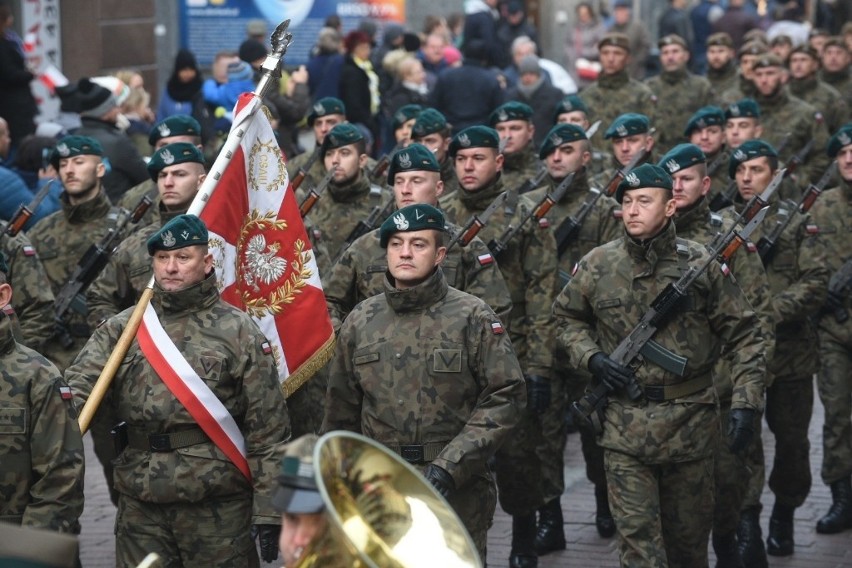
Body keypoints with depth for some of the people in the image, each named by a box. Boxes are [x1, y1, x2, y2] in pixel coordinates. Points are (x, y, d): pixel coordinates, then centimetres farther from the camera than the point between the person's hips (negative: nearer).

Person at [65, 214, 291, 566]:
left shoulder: (239, 332, -1)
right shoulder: (121, 329, 8)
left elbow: (268, 431, -3)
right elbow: (76, 390, -3)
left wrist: (269, 511, -7)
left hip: (218, 507, -3)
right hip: (139, 504, 3)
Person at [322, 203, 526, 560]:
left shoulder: (472, 319, -4)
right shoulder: (360, 322, 7)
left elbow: (505, 398, -9)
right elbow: (341, 413, 14)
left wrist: (450, 466, -16)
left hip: (457, 494, -3)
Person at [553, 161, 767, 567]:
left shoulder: (701, 265, -3)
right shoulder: (597, 267, 0)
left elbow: (743, 336, 0)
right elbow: (567, 317, 16)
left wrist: (746, 404, -9)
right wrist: (592, 358, -3)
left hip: (690, 423, 0)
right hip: (625, 424, 0)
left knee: (690, 535, 14)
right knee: (636, 535, -6)